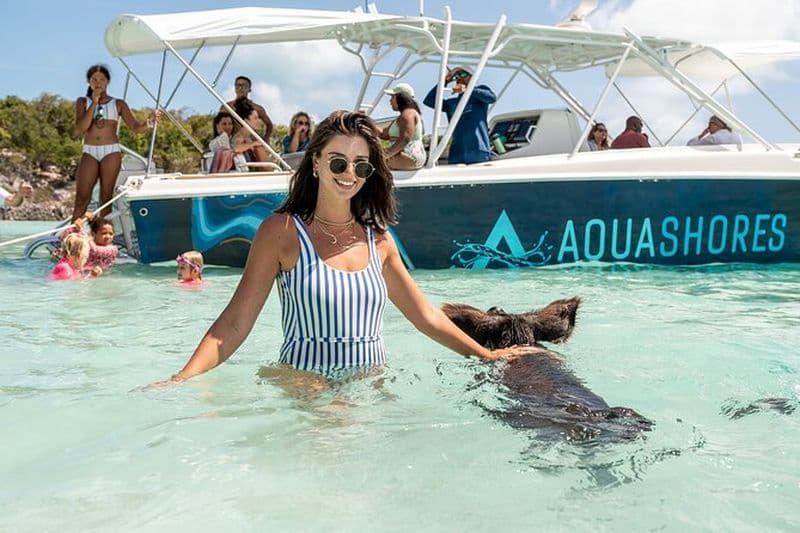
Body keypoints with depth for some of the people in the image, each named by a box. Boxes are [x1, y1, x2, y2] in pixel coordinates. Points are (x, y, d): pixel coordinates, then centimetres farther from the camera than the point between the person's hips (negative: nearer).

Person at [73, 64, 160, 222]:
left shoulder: (118, 104, 8)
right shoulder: (83, 102, 10)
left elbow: (136, 127, 1)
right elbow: (80, 128, -5)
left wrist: (150, 121, -21)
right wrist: (94, 103, -7)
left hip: (111, 152, 0)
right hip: (89, 152, 1)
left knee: (106, 198, -1)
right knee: (82, 198, -7)